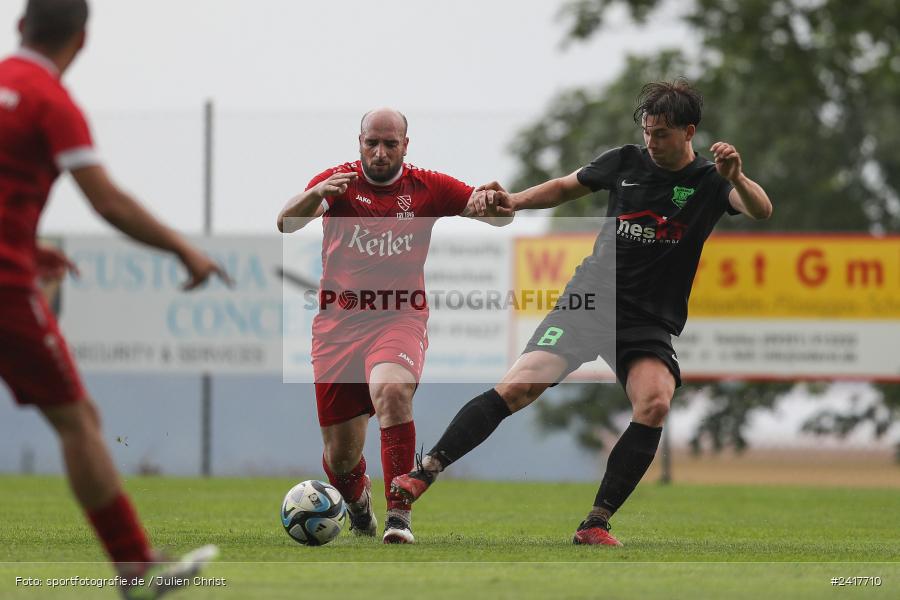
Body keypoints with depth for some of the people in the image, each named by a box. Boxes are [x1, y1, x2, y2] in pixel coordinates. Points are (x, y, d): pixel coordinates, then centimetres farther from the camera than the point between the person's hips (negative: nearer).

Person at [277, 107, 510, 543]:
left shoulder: (427, 187, 4)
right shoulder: (339, 182, 1)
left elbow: (499, 215, 2)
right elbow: (286, 223, -15)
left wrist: (492, 202, -24)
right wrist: (316, 195, -37)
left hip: (399, 320, -1)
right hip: (339, 323, 1)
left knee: (391, 391, -35)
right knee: (341, 456, 2)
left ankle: (399, 516, -32)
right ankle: (356, 499, 40)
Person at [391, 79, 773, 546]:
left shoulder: (709, 183, -1)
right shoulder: (625, 162, 6)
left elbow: (761, 211, -20)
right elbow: (565, 188, 22)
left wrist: (737, 179, -40)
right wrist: (514, 201, 5)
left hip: (650, 324, -1)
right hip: (589, 300, 1)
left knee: (655, 402, -29)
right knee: (516, 388, -17)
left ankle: (595, 524, -20)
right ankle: (422, 475, -11)